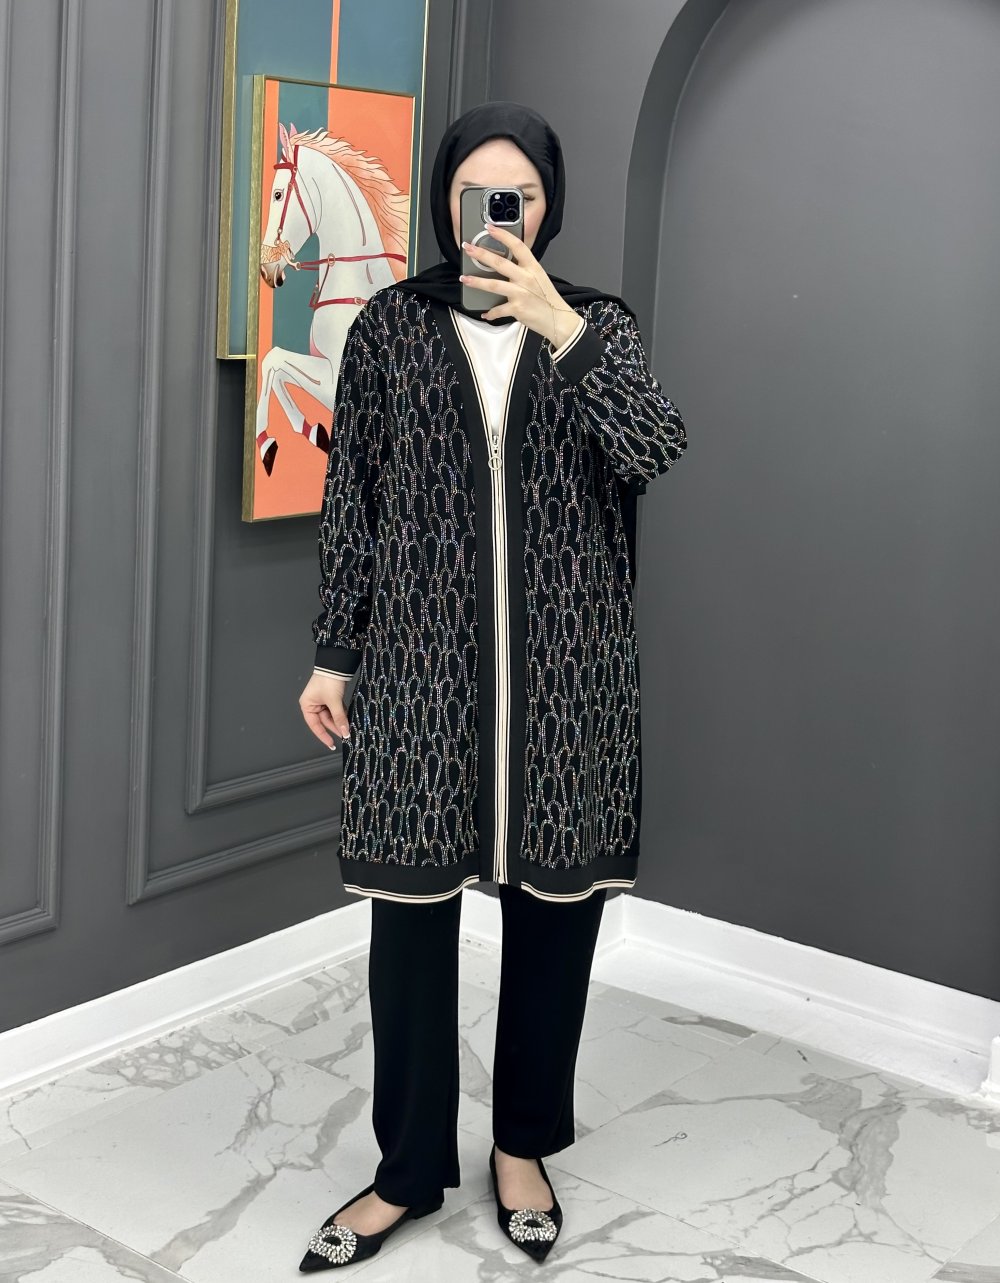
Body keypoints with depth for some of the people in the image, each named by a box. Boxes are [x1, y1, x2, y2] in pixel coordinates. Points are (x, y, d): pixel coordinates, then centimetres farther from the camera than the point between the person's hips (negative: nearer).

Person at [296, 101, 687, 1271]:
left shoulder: (598, 324, 6)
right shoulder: (390, 325, 5)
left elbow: (654, 451, -12)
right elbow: (351, 501, 6)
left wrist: (558, 325, -19)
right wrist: (331, 655, 5)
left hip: (564, 671, 1)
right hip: (421, 667, 0)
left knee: (554, 903, 8)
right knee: (410, 908, 3)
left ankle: (524, 1144, 28)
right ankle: (409, 1170, 20)